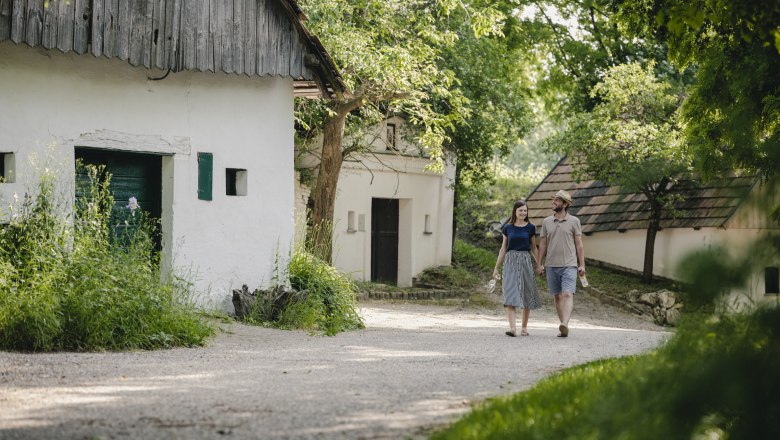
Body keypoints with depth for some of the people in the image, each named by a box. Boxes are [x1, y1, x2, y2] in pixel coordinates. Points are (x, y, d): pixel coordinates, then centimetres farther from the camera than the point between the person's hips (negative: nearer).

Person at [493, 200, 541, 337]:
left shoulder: (530, 228, 6)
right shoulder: (507, 228, 7)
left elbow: (533, 248, 12)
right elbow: (503, 249, 12)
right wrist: (496, 268, 11)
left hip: (525, 261, 1)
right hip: (510, 261, -1)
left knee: (526, 295, 4)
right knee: (510, 295, -13)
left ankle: (524, 327, 17)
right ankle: (512, 327, -22)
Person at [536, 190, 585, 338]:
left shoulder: (574, 221, 3)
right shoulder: (547, 222, 10)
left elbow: (579, 245, 3)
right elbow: (542, 244, 13)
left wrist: (582, 265, -3)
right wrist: (539, 264, 6)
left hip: (569, 265, -3)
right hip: (551, 265, 4)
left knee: (568, 295, -17)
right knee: (557, 297, 6)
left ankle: (565, 324, -31)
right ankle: (563, 328, 11)